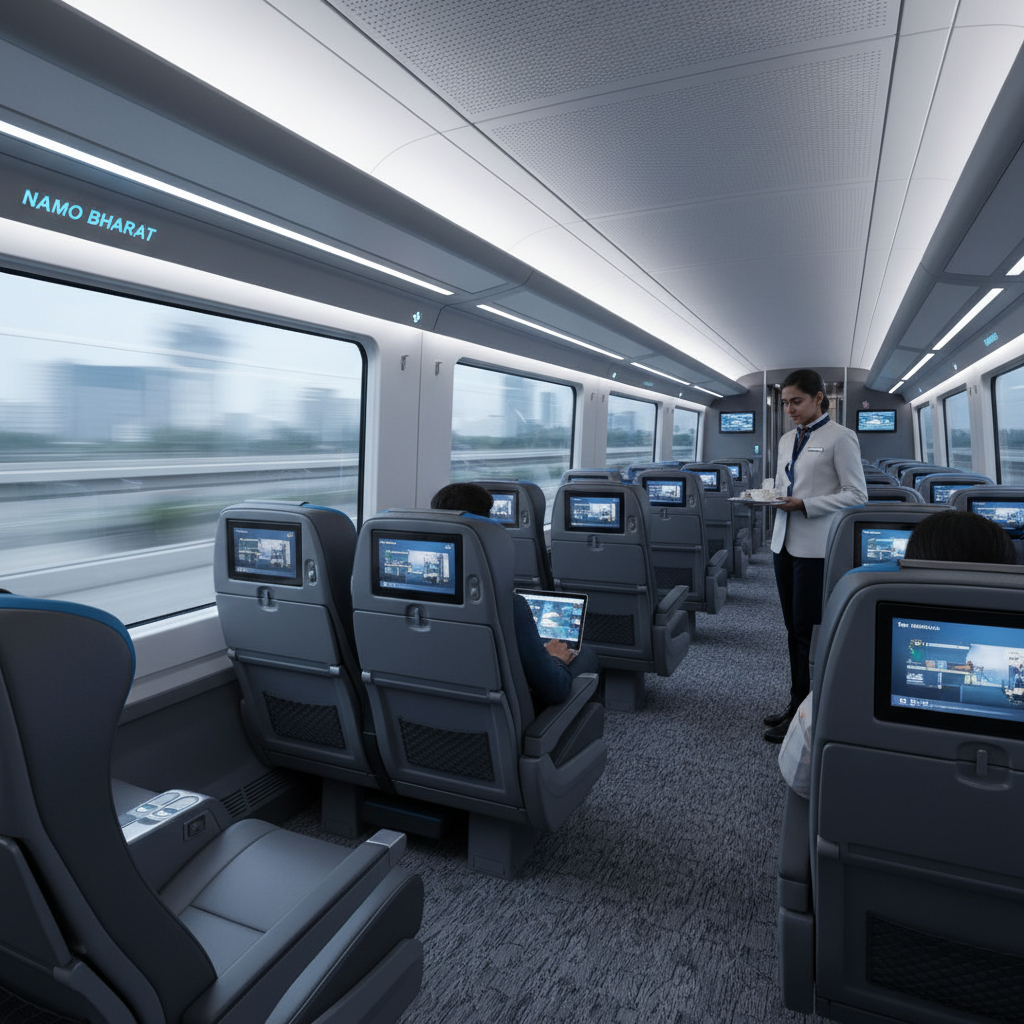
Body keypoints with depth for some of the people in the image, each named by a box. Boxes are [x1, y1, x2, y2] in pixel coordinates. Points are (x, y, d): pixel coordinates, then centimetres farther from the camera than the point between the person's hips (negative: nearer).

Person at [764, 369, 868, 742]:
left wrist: (805, 505, -18)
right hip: (785, 540, 7)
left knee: (807, 628, -2)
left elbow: (857, 495, -9)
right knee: (792, 627, 11)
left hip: (816, 547, -7)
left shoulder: (840, 438, -6)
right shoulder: (787, 440, 15)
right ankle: (796, 701, 22)